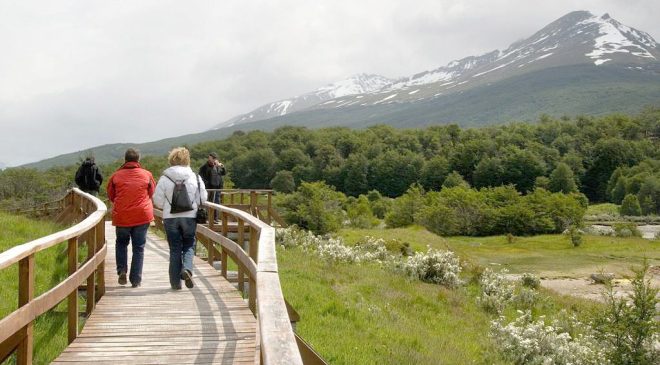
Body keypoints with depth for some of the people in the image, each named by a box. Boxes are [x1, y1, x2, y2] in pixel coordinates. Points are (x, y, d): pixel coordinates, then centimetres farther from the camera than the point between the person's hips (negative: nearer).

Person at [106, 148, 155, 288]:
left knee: (121, 243, 22)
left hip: (121, 216, 0)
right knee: (139, 247, 7)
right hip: (142, 215, 0)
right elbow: (152, 193, 10)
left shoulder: (116, 175, -3)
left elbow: (110, 195, 9)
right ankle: (136, 279, 5)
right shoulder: (146, 175, -3)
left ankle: (122, 270, 4)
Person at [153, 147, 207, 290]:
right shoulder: (195, 177, -4)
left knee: (175, 249, 8)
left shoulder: (164, 178, -4)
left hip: (170, 218, 0)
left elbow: (158, 201, -3)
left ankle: (175, 282, 9)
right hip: (190, 217, 0)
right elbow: (203, 199, -2)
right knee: (189, 246, 14)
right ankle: (187, 269, -13)